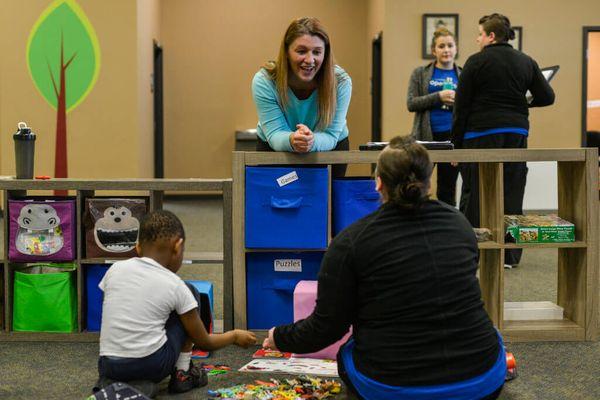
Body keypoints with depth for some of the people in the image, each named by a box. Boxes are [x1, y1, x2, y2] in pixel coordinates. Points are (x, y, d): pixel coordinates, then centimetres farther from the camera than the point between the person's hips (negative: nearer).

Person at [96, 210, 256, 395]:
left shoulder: (115, 269, 5)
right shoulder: (174, 285, -4)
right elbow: (204, 342, 5)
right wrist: (235, 335, 23)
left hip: (108, 366, 5)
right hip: (152, 366, -5)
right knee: (191, 293, 14)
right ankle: (182, 373, 17)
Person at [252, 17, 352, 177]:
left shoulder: (341, 82, -23)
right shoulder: (264, 81, -23)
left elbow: (330, 135, -24)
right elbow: (275, 134, -25)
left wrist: (312, 142, -47)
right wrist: (292, 140, -48)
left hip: (329, 149, 0)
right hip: (275, 149, 0)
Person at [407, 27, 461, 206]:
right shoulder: (420, 73, 6)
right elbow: (411, 103, -4)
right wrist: (438, 97, -14)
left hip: (452, 136, 1)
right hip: (426, 136, -1)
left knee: (447, 191, 8)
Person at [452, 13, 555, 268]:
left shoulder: (476, 62, -5)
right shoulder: (526, 62, 8)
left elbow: (461, 105, -5)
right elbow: (547, 97, 5)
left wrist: (456, 142, 0)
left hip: (481, 134, -4)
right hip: (516, 133, 4)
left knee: (475, 193, 3)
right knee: (511, 192, 9)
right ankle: (509, 254, 13)